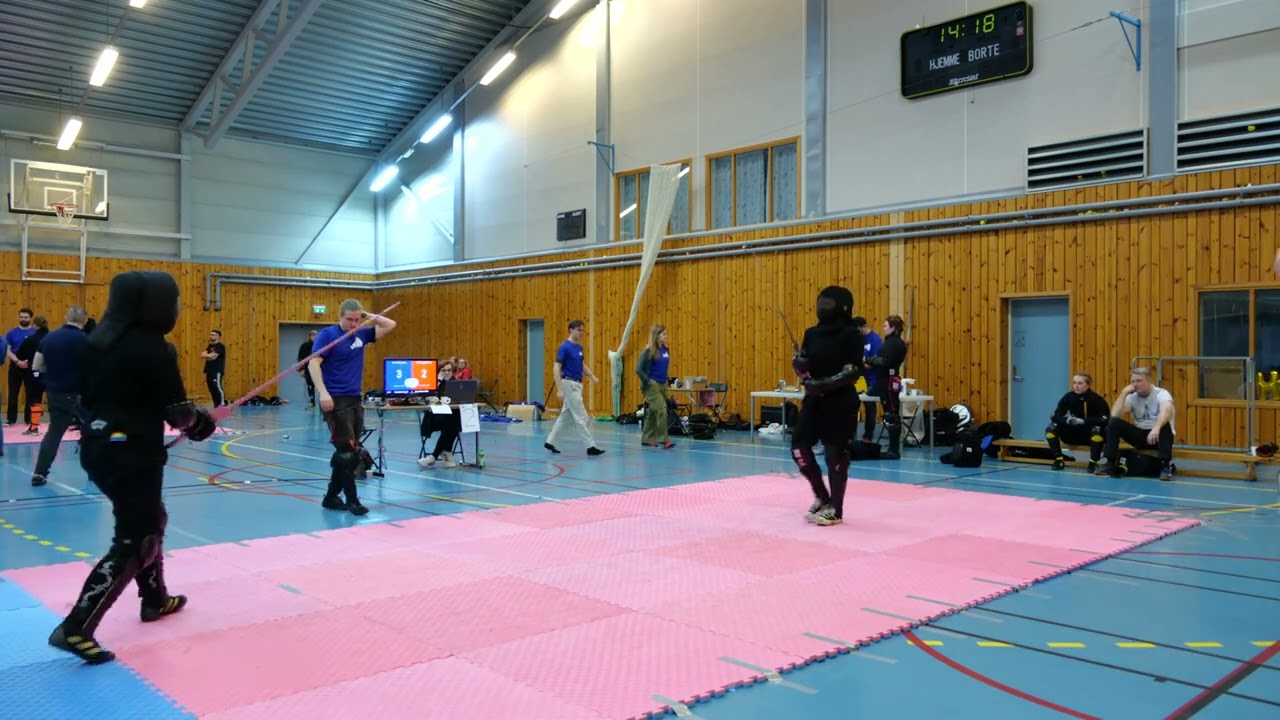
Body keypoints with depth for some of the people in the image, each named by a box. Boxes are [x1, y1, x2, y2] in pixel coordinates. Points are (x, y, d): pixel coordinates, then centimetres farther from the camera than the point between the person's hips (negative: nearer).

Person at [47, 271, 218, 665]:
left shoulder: (98, 341, 6)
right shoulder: (153, 349, -17)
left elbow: (86, 395, 12)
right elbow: (178, 412, -14)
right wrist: (203, 422, 5)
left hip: (98, 448, 9)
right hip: (132, 455, -9)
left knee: (149, 521, 25)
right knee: (132, 542, -2)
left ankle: (155, 599, 38)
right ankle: (75, 628, -6)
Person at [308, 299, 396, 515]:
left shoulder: (362, 335, 10)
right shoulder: (327, 334, -6)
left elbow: (390, 325, 16)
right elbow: (314, 363, -14)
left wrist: (369, 316, 5)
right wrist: (322, 392, -24)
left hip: (355, 399, 7)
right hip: (335, 400, -7)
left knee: (352, 452, 9)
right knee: (346, 451, -9)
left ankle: (331, 497, 20)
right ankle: (352, 499, -2)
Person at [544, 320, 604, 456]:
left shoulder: (579, 347, 12)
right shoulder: (564, 347, -14)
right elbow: (556, 368, -17)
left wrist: (592, 376, 2)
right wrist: (559, 389, -22)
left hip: (577, 384, 9)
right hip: (569, 384, -9)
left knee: (565, 416, 13)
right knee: (582, 417, -7)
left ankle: (550, 441, 22)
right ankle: (591, 446, -5)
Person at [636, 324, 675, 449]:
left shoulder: (665, 349, 7)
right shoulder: (649, 351, -13)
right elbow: (639, 369, -13)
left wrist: (666, 379, 11)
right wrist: (648, 382, -13)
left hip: (662, 385, 7)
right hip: (652, 385, -7)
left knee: (652, 412, 12)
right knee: (661, 410, -12)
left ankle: (647, 439, 19)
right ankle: (664, 439, -9)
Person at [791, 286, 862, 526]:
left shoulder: (850, 334, -10)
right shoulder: (812, 333, 8)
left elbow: (854, 372, -15)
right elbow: (803, 364, 11)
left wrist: (824, 384, -24)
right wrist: (800, 365, -13)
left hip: (841, 401, -6)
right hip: (814, 399, 6)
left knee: (836, 454, -1)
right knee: (799, 446, 4)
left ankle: (835, 509, 13)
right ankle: (822, 496, 24)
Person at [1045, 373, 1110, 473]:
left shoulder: (1097, 399, -17)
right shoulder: (1068, 397, -9)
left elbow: (1105, 419, -28)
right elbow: (1055, 416, -13)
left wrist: (1083, 421, -37)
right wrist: (1067, 420, -35)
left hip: (1092, 435, -3)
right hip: (1074, 434, 3)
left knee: (1098, 429, -37)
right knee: (1051, 428, -17)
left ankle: (1093, 462, -24)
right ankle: (1059, 459, -10)